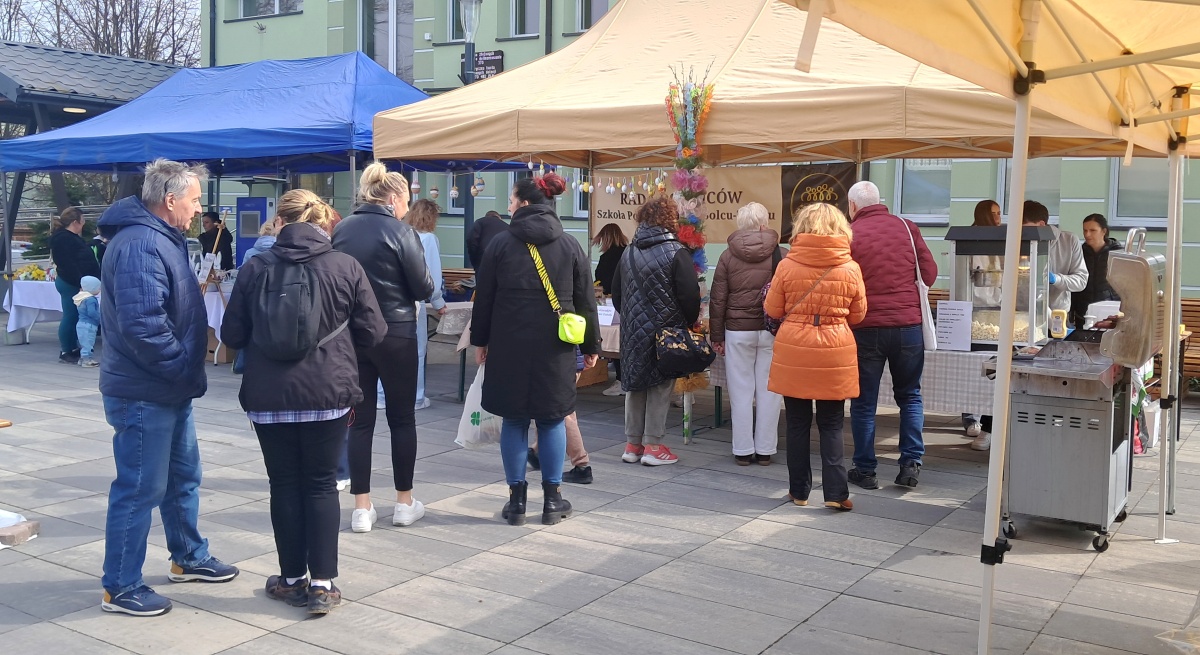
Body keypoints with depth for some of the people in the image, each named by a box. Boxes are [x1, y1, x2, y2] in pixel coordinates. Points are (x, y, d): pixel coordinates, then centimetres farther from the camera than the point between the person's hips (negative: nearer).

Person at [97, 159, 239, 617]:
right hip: (144, 394, -11)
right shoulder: (140, 244, -22)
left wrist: (187, 370, 11)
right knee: (140, 489, -1)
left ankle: (188, 558, 38)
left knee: (184, 476, 21)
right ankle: (120, 588, 12)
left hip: (169, 389, 11)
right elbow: (142, 324, -30)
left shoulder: (162, 238, 12)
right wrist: (185, 369, -20)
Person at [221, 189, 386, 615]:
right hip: (328, 393, 0)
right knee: (321, 485, 9)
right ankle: (323, 584, 9)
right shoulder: (346, 267, -5)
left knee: (285, 484, 12)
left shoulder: (254, 269, -3)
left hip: (269, 397, 1)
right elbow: (372, 333, -1)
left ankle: (293, 579, 21)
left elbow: (232, 336, 3)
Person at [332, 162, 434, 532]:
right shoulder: (399, 231, -12)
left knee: (360, 419, 8)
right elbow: (424, 288, -10)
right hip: (395, 333, -4)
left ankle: (362, 508, 9)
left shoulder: (341, 229, 2)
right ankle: (405, 503, 18)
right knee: (402, 417, 10)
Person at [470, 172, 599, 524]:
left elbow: (483, 297, 1)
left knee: (514, 420, 8)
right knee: (552, 419, 11)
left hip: (509, 346, -1)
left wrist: (480, 340, 11)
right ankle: (552, 499, 14)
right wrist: (591, 345, 13)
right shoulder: (571, 246, 2)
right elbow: (586, 301, 5)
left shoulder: (501, 244, -2)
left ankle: (517, 499, 11)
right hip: (555, 348, 1)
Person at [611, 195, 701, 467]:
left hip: (633, 330, 5)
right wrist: (688, 323, 1)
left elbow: (616, 292, 13)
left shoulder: (628, 252, 7)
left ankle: (632, 444, 17)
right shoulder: (675, 252, -11)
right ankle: (652, 446, 4)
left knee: (634, 385, 12)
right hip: (665, 330, -5)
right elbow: (690, 295, -13)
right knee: (660, 386, 2)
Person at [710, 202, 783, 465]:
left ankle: (743, 450, 12)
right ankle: (765, 449, 13)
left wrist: (717, 336, 8)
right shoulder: (781, 255, -2)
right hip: (772, 332, 0)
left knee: (741, 391, 6)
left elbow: (717, 300, 1)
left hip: (738, 332, 0)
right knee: (768, 391, 6)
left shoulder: (728, 256, 0)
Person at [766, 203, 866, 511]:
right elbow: (857, 315, 6)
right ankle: (835, 492, 5)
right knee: (831, 426, 8)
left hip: (794, 352, 0)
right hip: (835, 355, 0)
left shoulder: (787, 266, -7)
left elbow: (772, 310, 1)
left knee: (798, 424, 10)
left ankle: (799, 490, 18)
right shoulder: (851, 269, -4)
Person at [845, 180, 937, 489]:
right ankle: (911, 462, 9)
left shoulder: (849, 236, -5)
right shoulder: (907, 228, 3)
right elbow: (930, 273, 5)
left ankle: (865, 470, 14)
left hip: (866, 328, -2)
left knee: (863, 402, 8)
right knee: (910, 395, 17)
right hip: (908, 324, 2)